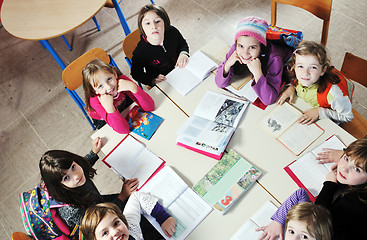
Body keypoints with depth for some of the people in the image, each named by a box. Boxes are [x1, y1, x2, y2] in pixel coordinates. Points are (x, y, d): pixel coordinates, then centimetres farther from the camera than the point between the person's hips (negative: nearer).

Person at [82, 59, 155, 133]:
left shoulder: (122, 80, -32)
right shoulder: (95, 101, -37)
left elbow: (150, 107, -37)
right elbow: (124, 129, -42)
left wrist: (133, 87, -51)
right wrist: (109, 107, -57)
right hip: (103, 121, -2)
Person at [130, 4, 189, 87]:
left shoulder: (173, 32, -14)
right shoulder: (140, 53, -27)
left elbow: (183, 44, 9)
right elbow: (136, 74, -10)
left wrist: (183, 53, -14)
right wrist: (153, 80, -27)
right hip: (162, 84, -4)